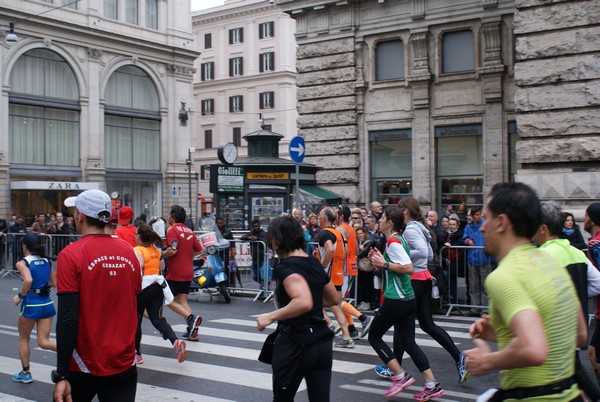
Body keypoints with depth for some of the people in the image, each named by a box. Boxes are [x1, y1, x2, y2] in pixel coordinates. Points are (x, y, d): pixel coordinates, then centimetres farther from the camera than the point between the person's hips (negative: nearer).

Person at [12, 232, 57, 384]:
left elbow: (28, 280, -28)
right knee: (43, 341, 5)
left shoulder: (22, 263, -10)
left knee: (23, 339, 18)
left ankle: (25, 373, 28)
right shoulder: (47, 261, 7)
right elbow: (54, 283, 10)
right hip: (47, 304, 5)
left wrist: (19, 296, -14)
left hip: (31, 304, -5)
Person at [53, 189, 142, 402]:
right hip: (124, 366, 3)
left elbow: (68, 318, -16)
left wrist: (61, 375, -13)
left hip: (84, 367, -3)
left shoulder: (71, 255, -12)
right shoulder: (129, 252, 2)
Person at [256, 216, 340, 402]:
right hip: (321, 342, 7)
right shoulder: (314, 263, 9)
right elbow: (334, 299, 21)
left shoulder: (286, 267, -15)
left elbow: (304, 302, -31)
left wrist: (271, 316, -21)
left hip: (294, 344, -6)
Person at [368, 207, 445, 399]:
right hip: (408, 299, 9)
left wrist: (385, 264, -18)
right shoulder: (399, 240, 14)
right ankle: (432, 385, 7)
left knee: (374, 336, 6)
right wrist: (380, 259, 13)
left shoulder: (393, 242, -15)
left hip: (395, 299, -9)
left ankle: (401, 376, 2)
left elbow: (409, 268, -25)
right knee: (408, 342, 11)